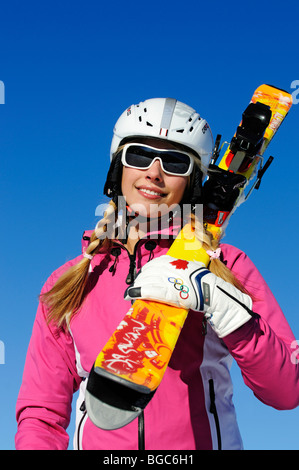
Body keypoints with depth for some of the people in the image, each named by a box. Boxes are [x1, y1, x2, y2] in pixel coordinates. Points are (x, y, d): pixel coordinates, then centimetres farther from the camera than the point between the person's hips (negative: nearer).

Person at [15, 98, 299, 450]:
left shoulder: (224, 265, 6)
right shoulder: (68, 282, 12)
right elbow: (41, 414, 13)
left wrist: (219, 303, -15)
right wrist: (36, 444, -7)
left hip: (204, 441, 0)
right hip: (99, 442, 1)